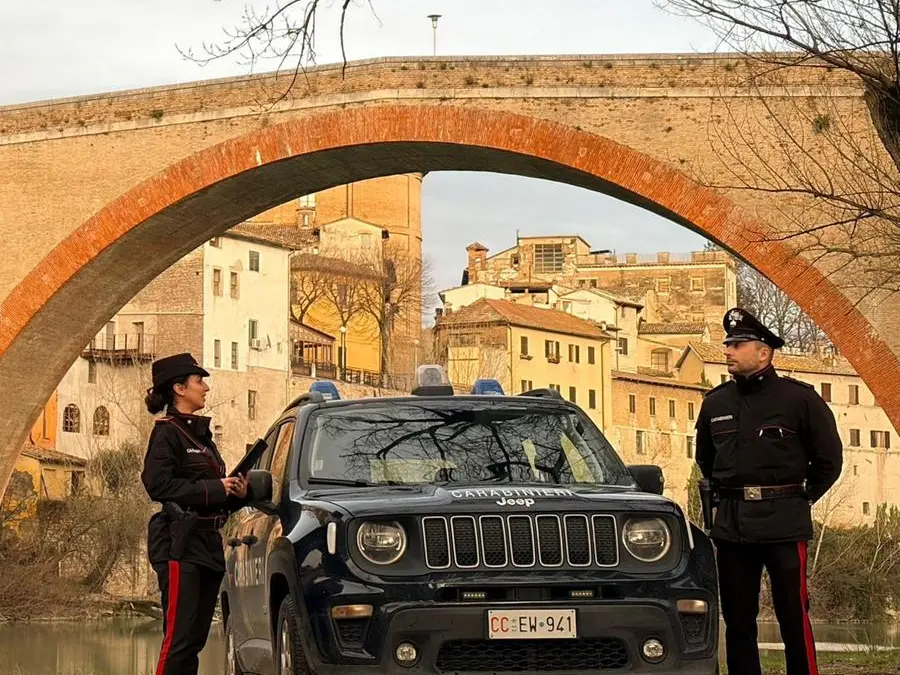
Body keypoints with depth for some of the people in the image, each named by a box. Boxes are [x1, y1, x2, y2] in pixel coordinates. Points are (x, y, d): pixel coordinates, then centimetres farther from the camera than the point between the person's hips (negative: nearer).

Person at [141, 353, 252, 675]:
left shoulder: (200, 433, 22)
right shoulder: (167, 432, -6)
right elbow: (158, 485, -19)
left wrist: (236, 493, 6)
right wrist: (214, 489, -15)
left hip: (207, 542, 9)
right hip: (180, 543, -9)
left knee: (195, 637, 8)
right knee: (179, 635, -14)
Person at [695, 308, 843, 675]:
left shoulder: (799, 399, -3)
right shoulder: (716, 403, 10)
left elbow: (828, 459, 5)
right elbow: (705, 459, 27)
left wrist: (800, 500, 7)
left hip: (784, 524, -5)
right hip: (731, 525, 5)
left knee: (794, 617, -5)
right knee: (737, 620, 6)